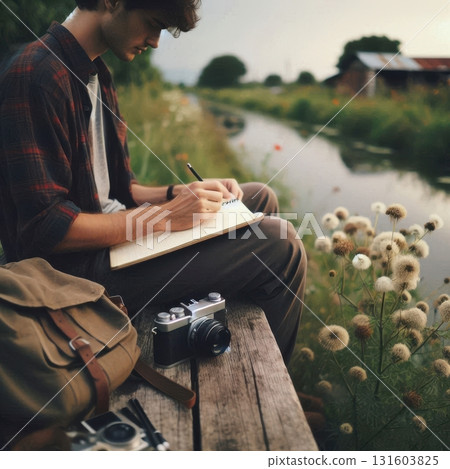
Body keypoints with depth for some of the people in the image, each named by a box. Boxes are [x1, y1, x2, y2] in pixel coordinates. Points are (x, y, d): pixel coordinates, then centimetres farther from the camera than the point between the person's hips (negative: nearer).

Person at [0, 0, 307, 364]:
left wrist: (180, 194, -1)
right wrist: (165, 216, -22)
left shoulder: (95, 74, 14)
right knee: (280, 246, -18)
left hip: (115, 231, 10)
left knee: (261, 198, 12)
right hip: (78, 266, -10)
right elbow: (45, 229, -24)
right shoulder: (36, 77, -18)